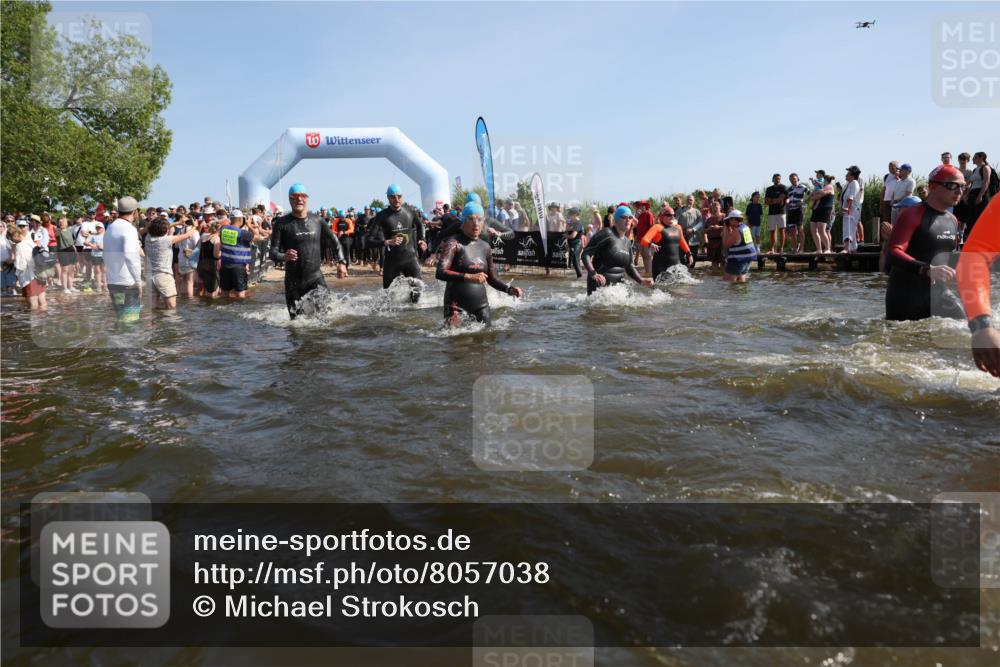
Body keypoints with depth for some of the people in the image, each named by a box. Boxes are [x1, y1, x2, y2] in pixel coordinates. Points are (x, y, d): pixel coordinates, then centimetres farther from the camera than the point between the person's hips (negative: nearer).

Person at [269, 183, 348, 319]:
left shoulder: (317, 220, 4)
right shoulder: (281, 223, -4)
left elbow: (334, 241, 14)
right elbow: (273, 252, -8)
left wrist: (342, 262, 2)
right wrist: (284, 256, -30)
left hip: (316, 277, 1)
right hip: (293, 281, -1)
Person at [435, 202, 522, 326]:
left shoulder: (485, 247, 11)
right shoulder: (454, 243, -6)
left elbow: (492, 279, 20)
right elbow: (440, 273, -19)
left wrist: (509, 289, 2)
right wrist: (469, 277, -30)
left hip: (481, 305, 5)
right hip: (457, 305, -5)